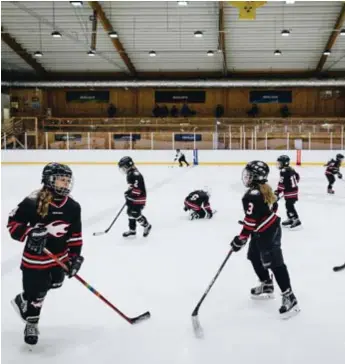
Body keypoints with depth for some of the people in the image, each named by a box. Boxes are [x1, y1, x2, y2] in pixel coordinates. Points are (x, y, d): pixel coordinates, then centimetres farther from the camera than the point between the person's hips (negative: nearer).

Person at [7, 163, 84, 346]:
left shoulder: (73, 207, -4)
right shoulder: (33, 202, -20)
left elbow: (75, 234, 3)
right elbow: (13, 223, -12)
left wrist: (74, 256, -2)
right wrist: (29, 234, -27)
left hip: (59, 257, 6)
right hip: (35, 257, -6)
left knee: (55, 284, 21)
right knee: (36, 292, 3)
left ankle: (23, 300, 46)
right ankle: (31, 323, 31)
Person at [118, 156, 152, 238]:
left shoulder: (135, 174, -24)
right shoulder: (130, 174, 10)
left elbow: (137, 188, -28)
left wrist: (129, 196, -25)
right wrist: (128, 192, 12)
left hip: (138, 198, -11)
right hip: (133, 198, 11)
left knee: (136, 214, -9)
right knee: (130, 212, 15)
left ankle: (146, 225, 11)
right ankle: (132, 229, 26)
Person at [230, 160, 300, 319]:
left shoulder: (252, 196, -26)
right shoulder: (265, 188, 4)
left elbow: (250, 221, -26)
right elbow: (273, 207, 15)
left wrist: (241, 239, -19)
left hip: (266, 233, -11)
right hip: (270, 227, 11)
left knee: (274, 263, -7)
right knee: (254, 256, 21)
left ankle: (289, 297, -3)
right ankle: (266, 285, 34)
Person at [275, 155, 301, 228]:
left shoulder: (284, 171, -20)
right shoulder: (291, 169, 9)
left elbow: (282, 183, -23)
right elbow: (297, 176, 21)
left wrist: (277, 192, -19)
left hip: (290, 192, -10)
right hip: (294, 189, 10)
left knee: (289, 206, -9)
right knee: (289, 205, 18)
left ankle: (296, 220, -12)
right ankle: (290, 219, 27)